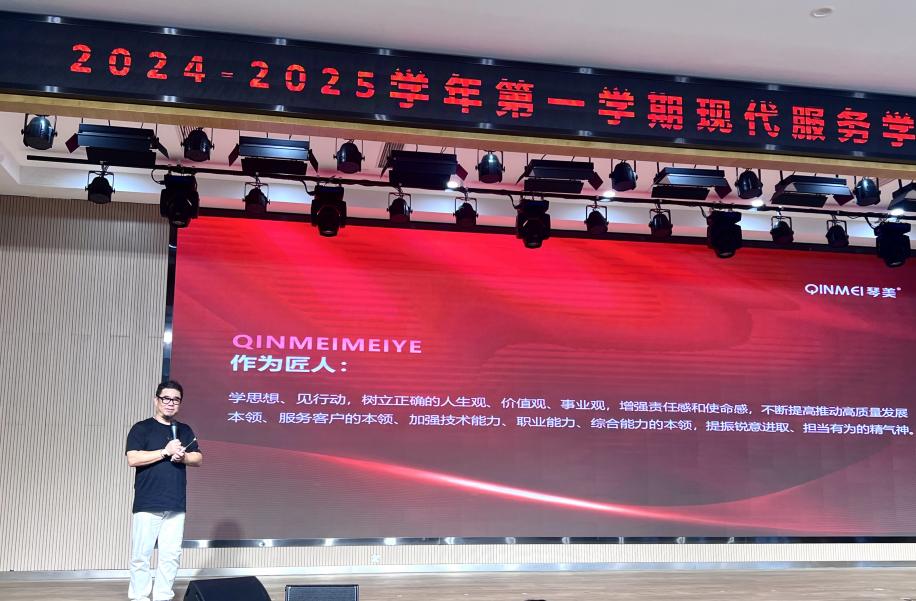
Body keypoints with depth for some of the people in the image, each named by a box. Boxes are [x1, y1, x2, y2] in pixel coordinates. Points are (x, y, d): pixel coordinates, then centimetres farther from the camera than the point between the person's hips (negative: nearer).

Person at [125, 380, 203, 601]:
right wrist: (165, 452, -14)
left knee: (171, 555, 4)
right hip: (147, 504, -4)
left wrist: (183, 456, -8)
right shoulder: (141, 428, 1)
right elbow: (133, 459, -11)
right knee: (141, 555, -2)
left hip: (176, 504, 4)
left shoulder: (185, 430, 16)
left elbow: (198, 458, 13)